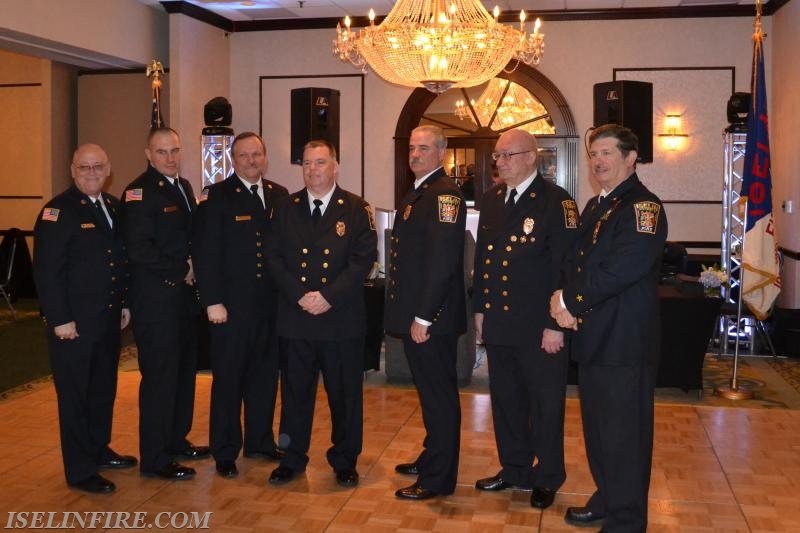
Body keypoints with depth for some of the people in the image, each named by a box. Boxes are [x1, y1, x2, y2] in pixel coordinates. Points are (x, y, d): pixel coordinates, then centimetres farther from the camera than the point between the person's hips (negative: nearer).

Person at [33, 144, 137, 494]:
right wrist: (60, 320, -18)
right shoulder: (58, 211, -12)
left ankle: (99, 450, 35)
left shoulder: (113, 207, 10)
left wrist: (124, 303, 12)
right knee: (75, 396, 3)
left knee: (104, 389, 18)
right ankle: (80, 471, 13)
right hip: (73, 322, -7)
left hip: (109, 318, 7)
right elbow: (46, 271, -16)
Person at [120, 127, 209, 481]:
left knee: (184, 372, 16)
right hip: (156, 301, -9)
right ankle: (154, 459, 10)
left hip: (185, 297, 9)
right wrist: (182, 271, -13)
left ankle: (176, 440, 32)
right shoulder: (139, 192, -13)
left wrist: (195, 267, 3)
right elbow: (139, 249, -22)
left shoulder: (183, 187, 13)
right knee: (159, 378, -2)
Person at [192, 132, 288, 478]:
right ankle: (225, 452, 17)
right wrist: (213, 302, -13)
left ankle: (260, 441, 30)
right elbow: (204, 252, -8)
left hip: (270, 303, 4)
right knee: (228, 378, 5)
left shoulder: (280, 196, 10)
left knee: (265, 375, 13)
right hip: (231, 305, -4)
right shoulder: (216, 197, -4)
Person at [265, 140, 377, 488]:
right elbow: (274, 257, 3)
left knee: (345, 393, 7)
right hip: (295, 316, 2)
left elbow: (364, 258, -7)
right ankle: (292, 459, 25)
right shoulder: (287, 208, 8)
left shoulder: (356, 209, 1)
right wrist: (299, 296, -11)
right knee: (295, 391, 10)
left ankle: (345, 462, 22)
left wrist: (329, 297, -15)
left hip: (342, 318, -2)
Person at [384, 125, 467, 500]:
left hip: (431, 317, -10)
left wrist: (423, 316, -22)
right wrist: (408, 313, 15)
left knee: (439, 395, 1)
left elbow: (443, 260, -23)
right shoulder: (416, 194, 17)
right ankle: (431, 459, 33)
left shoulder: (444, 194, -15)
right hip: (415, 315, 10)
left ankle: (438, 479, 11)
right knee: (431, 393, 19)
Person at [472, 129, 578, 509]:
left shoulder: (556, 201, -11)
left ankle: (546, 478, 24)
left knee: (545, 404, 7)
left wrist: (556, 325, -17)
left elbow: (566, 267, -15)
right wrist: (479, 309, 12)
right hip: (498, 322, 6)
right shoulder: (490, 200, 9)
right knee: (505, 400, 16)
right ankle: (514, 469, 33)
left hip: (539, 327, -6)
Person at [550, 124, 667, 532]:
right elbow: (575, 261, 15)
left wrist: (570, 302, -16)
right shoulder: (594, 207, 16)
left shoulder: (642, 206, -13)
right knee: (596, 426, 19)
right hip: (592, 337, 9)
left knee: (624, 434, 1)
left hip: (625, 341, -9)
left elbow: (621, 269, -24)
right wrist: (563, 298, -6)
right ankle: (606, 500, 35)